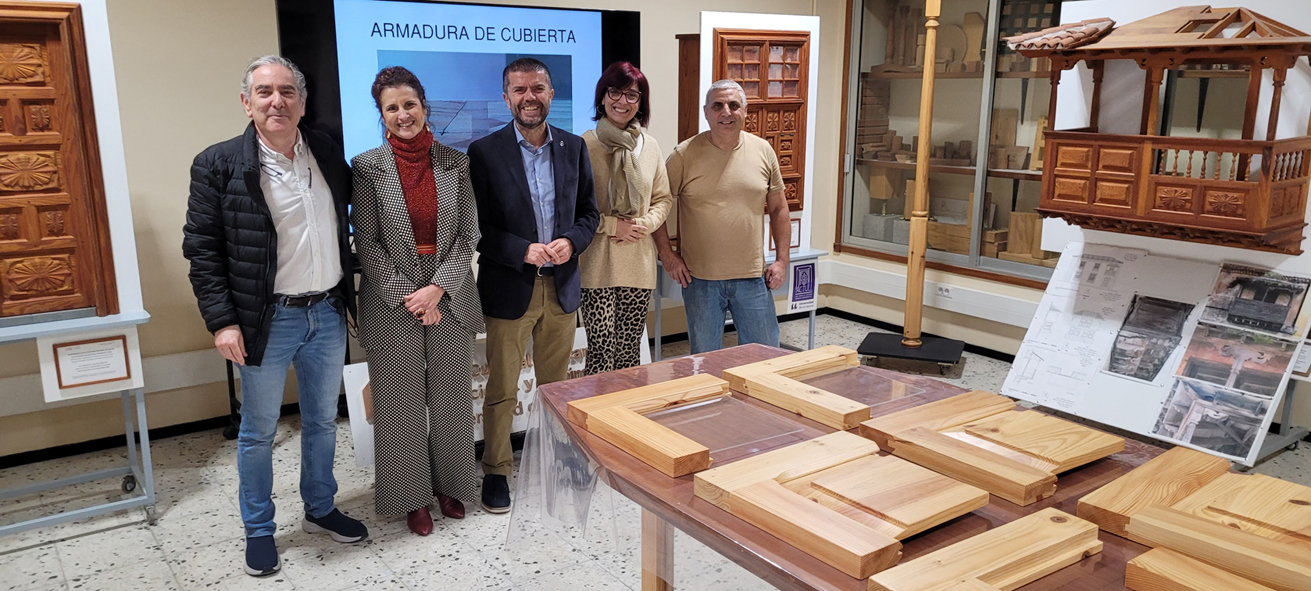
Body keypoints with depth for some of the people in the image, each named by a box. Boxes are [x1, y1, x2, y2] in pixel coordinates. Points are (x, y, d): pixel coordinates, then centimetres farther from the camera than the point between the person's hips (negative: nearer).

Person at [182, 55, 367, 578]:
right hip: (267, 320, -4)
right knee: (258, 431, 10)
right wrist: (222, 321, -13)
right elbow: (202, 248, -8)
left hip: (327, 313, 4)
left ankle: (319, 509, 37)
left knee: (322, 421, 18)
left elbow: (351, 217, 14)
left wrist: (348, 292, 10)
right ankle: (258, 530, 28)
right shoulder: (218, 164, -9)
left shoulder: (329, 155, 2)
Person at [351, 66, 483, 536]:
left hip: (450, 299, 2)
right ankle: (412, 496, 24)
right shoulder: (367, 167, -3)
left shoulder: (456, 163, 2)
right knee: (402, 404, 8)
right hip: (392, 302, -2)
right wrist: (408, 296, -12)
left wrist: (438, 288, -11)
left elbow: (468, 235, 0)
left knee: (451, 399, 12)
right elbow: (366, 243, -5)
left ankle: (450, 485, 31)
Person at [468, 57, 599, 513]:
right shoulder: (485, 152, -6)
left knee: (556, 386, 16)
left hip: (561, 287, 3)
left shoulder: (574, 147, 5)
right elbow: (476, 227, -7)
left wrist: (571, 241, -11)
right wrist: (523, 251, -19)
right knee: (501, 390, 6)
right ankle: (495, 471, 22)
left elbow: (589, 211, 9)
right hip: (509, 289, -3)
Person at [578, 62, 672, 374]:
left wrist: (646, 223, -4)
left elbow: (664, 198, 15)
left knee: (630, 349, 11)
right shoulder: (584, 145, -6)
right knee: (602, 349, -5)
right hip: (597, 263, -4)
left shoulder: (650, 146, 9)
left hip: (639, 263, 4)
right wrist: (612, 225, -12)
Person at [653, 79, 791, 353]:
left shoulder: (763, 151, 4)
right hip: (700, 279, -2)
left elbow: (778, 208, 11)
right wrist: (667, 255, -3)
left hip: (752, 278, 2)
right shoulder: (685, 154, -5)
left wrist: (782, 259, 6)